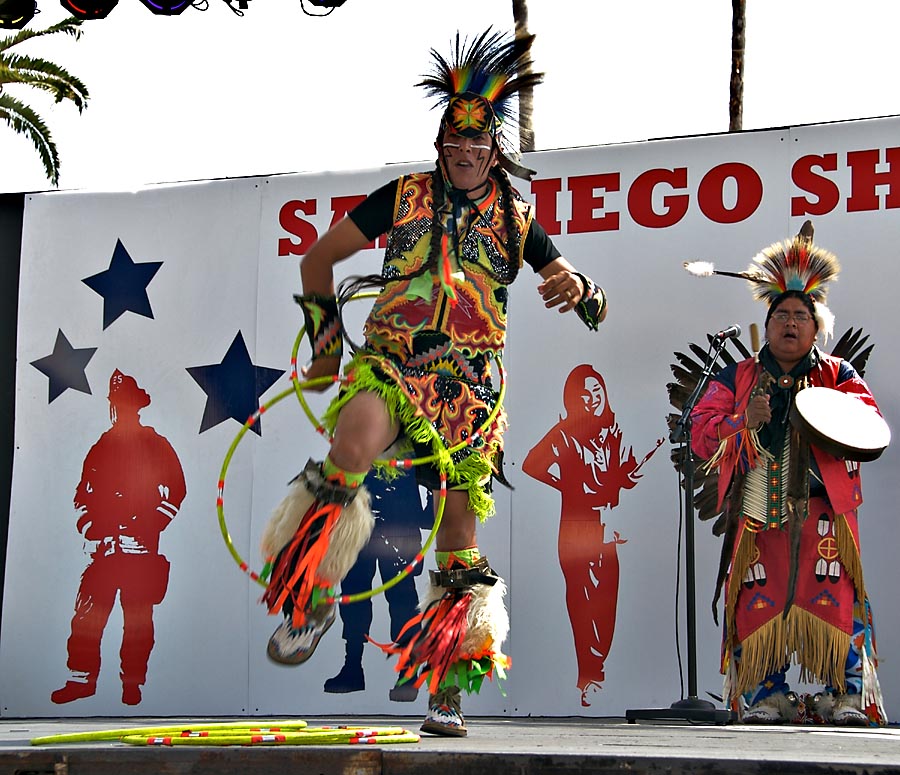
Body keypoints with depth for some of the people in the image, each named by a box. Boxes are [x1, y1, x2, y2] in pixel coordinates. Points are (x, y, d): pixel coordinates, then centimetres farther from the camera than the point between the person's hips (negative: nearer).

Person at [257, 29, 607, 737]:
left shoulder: (517, 222, 10)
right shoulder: (404, 197, 7)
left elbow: (593, 305, 6)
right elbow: (319, 259, 16)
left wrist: (578, 288, -19)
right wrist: (325, 341, 13)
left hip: (469, 389, 2)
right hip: (390, 363, -1)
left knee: (461, 535, 1)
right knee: (354, 446, -35)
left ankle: (450, 687, 17)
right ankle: (314, 598, -18)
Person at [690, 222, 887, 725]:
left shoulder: (837, 375, 16)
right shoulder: (737, 378, 16)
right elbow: (702, 433, 8)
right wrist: (744, 420, -10)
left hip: (821, 504, -1)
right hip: (759, 505, 1)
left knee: (832, 595, -12)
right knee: (759, 598, -7)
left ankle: (846, 694, -9)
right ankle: (765, 694, -1)